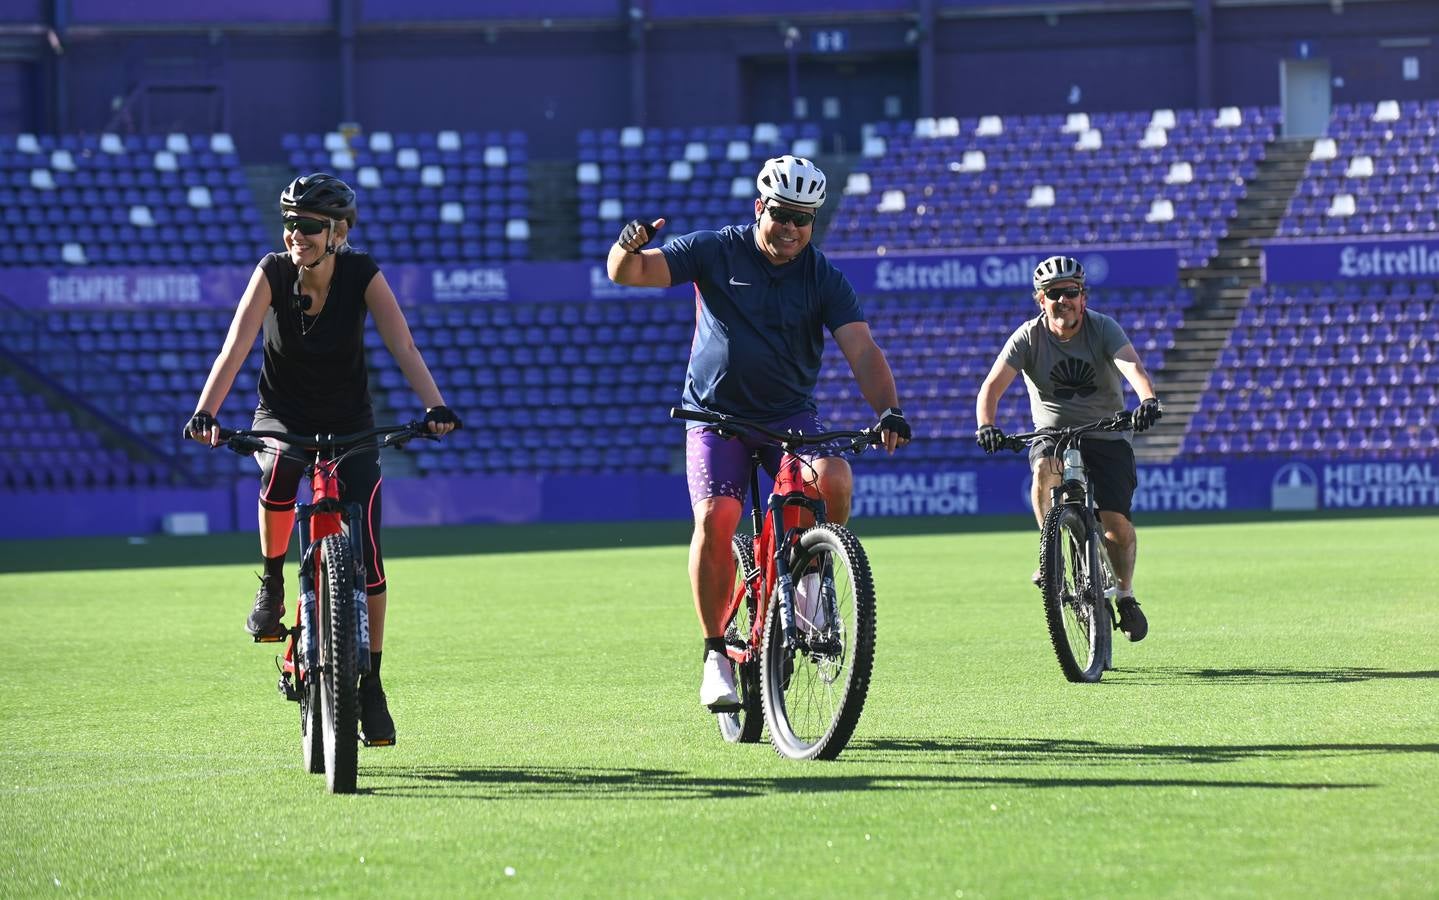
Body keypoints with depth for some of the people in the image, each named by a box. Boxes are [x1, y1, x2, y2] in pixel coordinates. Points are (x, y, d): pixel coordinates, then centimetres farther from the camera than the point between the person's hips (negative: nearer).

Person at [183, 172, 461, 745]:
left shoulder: (361, 274, -16)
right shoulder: (273, 273, -16)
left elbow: (401, 345, -25)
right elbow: (236, 347, -26)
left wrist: (434, 406, -42)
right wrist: (205, 412, -42)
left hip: (350, 425, 1)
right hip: (281, 418, -1)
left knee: (365, 551, -11)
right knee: (278, 473, -38)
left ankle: (370, 685, 6)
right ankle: (272, 582, -11)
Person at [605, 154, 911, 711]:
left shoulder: (823, 278, -1)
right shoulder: (715, 252, -3)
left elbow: (862, 351, -11)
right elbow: (628, 273, -7)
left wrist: (889, 410, -28)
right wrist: (629, 248, -32)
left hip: (790, 413, 1)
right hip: (716, 413, -1)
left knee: (833, 478, -28)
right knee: (715, 517, -22)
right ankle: (716, 653, -8)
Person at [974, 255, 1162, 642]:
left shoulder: (1103, 329, -11)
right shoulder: (1028, 337, -9)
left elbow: (1133, 367, -28)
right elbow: (992, 385, -19)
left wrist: (1148, 399, -50)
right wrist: (986, 425, -39)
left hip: (1106, 438, 0)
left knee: (1116, 520, -14)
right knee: (1045, 469, -35)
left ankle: (1126, 593, 11)